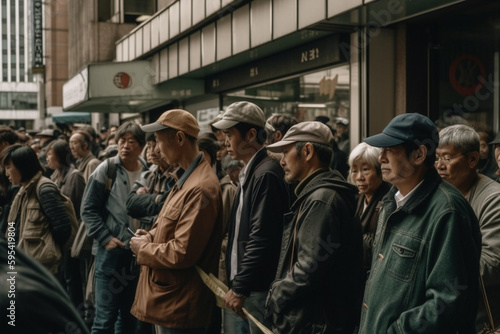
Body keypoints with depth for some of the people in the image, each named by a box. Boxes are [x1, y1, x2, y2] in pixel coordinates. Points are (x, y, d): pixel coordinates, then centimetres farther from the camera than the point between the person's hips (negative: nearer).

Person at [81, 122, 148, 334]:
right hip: (112, 251, -3)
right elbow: (88, 209, -4)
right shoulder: (106, 170, -5)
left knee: (130, 315, 16)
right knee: (105, 316, -1)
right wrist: (105, 238, -12)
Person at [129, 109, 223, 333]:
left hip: (180, 305, -10)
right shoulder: (188, 178, 10)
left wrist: (144, 250, -10)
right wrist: (152, 236, 3)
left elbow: (183, 252, -26)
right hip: (167, 298, 10)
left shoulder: (201, 188, -23)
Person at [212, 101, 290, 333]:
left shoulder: (266, 175, -17)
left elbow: (261, 240, -21)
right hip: (242, 284, 9)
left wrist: (240, 287, -17)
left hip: (256, 289, -9)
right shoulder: (250, 172, 13)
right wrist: (235, 283, 15)